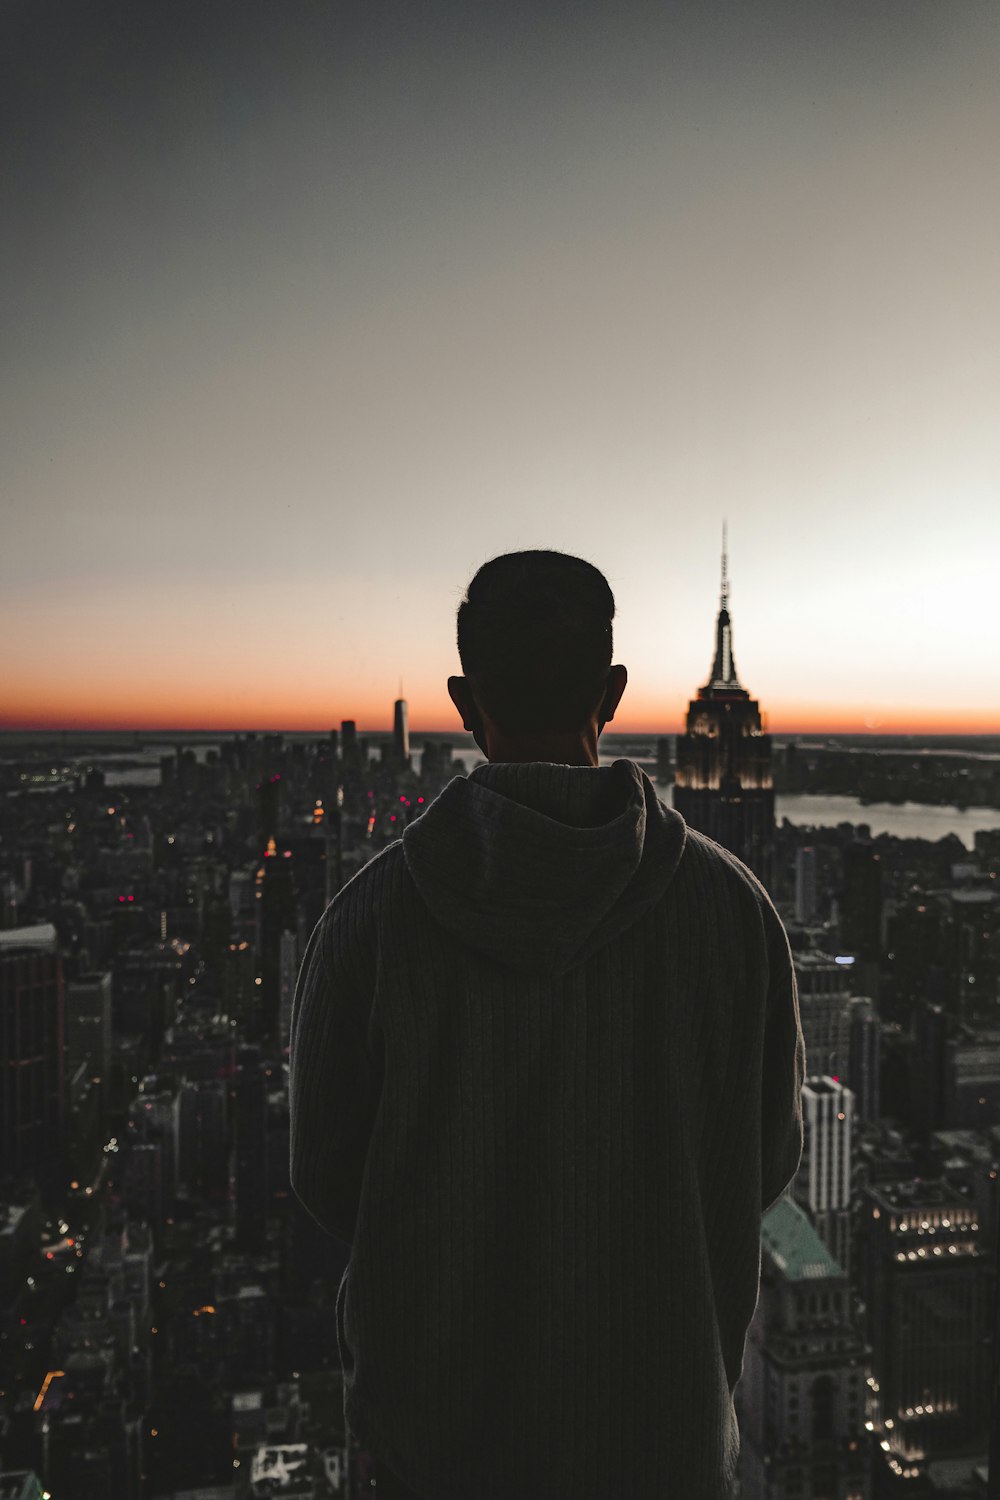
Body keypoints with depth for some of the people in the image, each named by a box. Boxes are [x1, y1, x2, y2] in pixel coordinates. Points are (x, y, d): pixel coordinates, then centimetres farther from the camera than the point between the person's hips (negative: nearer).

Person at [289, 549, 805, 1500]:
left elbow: (324, 1172, -8)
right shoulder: (728, 902, -17)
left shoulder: (374, 910, -20)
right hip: (659, 1419, 1)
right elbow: (767, 1157, -5)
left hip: (436, 1399, 0)